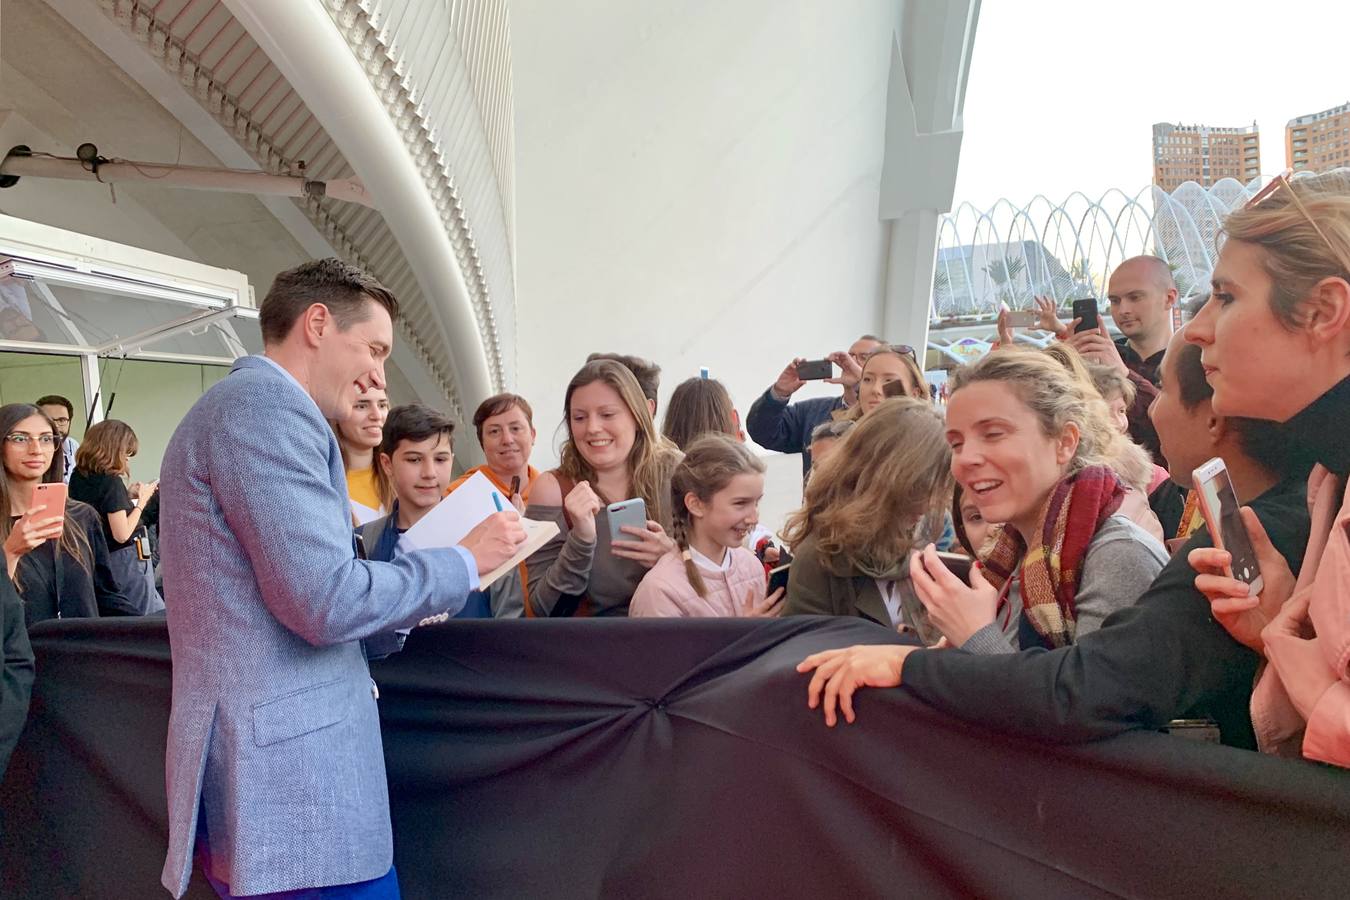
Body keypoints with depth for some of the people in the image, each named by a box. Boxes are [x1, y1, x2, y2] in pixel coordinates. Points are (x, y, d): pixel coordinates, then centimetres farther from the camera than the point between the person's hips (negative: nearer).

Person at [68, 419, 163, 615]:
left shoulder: (78, 476, 4)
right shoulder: (111, 482, -19)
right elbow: (122, 534, -21)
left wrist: (128, 495, 8)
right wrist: (141, 501, -10)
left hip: (97, 560, 8)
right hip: (126, 559, -8)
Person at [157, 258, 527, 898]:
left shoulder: (235, 403, 18)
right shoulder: (268, 402, -15)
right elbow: (328, 600, -22)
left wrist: (402, 613, 19)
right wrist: (465, 561, -9)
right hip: (292, 774, -10)